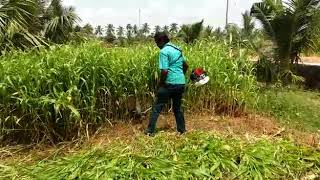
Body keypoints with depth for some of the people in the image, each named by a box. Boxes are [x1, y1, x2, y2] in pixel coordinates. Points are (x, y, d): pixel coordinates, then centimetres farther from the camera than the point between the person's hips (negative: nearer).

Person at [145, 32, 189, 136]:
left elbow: (164, 71, -18)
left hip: (170, 83, -8)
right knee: (177, 107, 20)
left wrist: (160, 84, -6)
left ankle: (150, 131, 5)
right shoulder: (177, 49, 14)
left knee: (157, 107, 3)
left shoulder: (164, 51, -11)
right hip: (181, 83, 8)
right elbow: (185, 65, 22)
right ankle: (182, 130, 25)